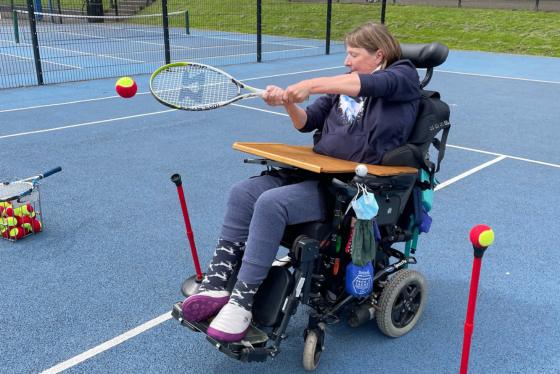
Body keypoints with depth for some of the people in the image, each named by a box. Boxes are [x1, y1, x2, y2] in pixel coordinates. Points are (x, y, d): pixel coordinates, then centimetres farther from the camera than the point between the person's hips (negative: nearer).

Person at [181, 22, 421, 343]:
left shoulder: (403, 76, 1)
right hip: (318, 171, 8)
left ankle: (242, 302, -22)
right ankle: (217, 285, -12)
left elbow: (369, 84, -23)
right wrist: (288, 101, -1)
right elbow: (307, 123, 20)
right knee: (243, 192, -11)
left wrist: (311, 85, -31)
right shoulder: (343, 85, 23)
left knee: (272, 203, -28)